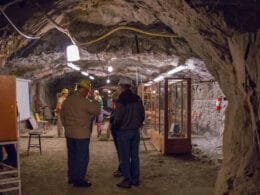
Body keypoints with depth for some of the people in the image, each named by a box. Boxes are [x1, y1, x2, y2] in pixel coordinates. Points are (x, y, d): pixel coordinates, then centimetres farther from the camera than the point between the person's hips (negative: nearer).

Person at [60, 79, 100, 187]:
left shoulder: (67, 100, 7)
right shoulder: (84, 101, -18)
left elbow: (62, 115, 15)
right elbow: (97, 111, -12)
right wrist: (93, 99, -2)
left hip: (69, 133, 8)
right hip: (81, 134, -8)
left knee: (72, 155, 17)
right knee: (82, 157, 3)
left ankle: (71, 177, 27)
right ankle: (79, 180, 8)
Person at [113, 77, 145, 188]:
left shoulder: (121, 100, -16)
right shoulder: (137, 99, 5)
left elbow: (118, 117, -17)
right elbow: (142, 114, 9)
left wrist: (116, 127, 0)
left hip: (123, 132, -6)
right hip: (135, 131, 7)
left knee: (124, 157, 3)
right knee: (135, 156, 13)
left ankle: (127, 180, 8)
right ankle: (135, 179, 21)